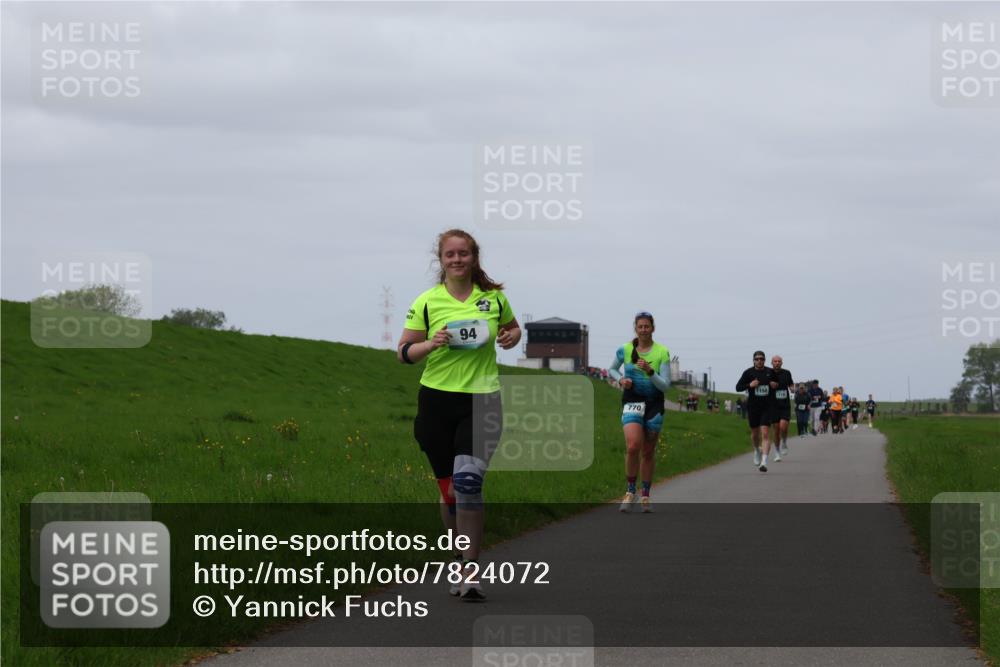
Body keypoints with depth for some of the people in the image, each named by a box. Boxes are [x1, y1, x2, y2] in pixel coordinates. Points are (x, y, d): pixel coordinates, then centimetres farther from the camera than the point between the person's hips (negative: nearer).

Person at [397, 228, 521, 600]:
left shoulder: (494, 298, 5)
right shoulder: (426, 302, 2)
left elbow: (512, 327, 24)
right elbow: (404, 352, 4)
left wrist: (511, 337, 0)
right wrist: (431, 343, -16)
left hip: (482, 401, -1)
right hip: (437, 401, 1)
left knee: (468, 480, -19)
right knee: (449, 489, 6)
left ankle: (470, 574, -18)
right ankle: (462, 563, 27)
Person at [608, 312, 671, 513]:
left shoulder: (662, 353, -6)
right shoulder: (625, 350, -1)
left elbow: (665, 385, -8)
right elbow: (611, 369, 17)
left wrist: (650, 372, -24)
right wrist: (621, 379, -4)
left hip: (654, 404, 0)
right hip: (632, 402, 0)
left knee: (648, 452, 8)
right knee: (633, 446, -20)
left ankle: (646, 496, 20)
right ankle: (630, 492, -7)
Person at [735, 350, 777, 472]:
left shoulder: (770, 372, 3)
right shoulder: (748, 372, -3)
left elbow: (776, 383, 21)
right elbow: (738, 387, -3)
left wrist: (775, 385, -2)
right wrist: (749, 385, -18)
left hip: (767, 407, -1)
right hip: (753, 406, 1)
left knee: (765, 433, -13)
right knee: (755, 433, 15)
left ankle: (764, 462, -20)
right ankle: (757, 451, 47)